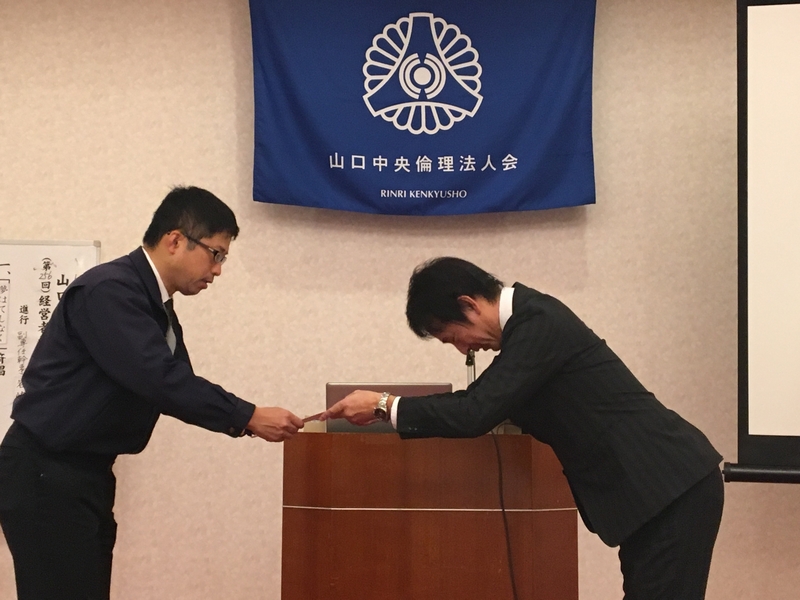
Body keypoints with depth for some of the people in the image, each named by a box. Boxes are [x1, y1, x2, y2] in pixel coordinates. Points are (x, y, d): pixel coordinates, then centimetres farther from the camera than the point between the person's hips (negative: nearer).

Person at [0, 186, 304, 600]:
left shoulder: (154, 306, 12)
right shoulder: (109, 290, -18)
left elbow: (175, 383, 14)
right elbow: (158, 379, -26)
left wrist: (242, 419, -1)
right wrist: (247, 417, -22)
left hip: (86, 474, 9)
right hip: (45, 476, -9)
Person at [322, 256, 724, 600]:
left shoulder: (538, 322, -18)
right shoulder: (530, 317, 12)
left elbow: (477, 412, -22)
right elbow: (488, 402, 21)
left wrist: (385, 407, -12)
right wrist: (399, 410, 10)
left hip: (674, 487, -10)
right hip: (656, 488, 10)